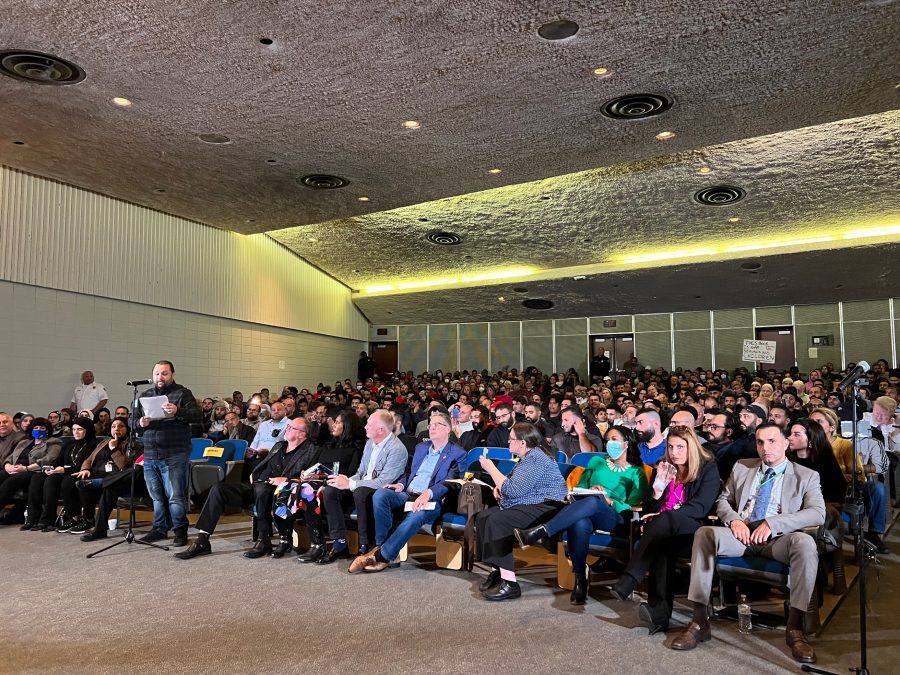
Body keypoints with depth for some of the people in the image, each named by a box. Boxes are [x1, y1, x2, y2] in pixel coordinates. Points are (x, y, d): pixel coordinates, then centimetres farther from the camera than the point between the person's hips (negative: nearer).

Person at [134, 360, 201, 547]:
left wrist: (177, 412, -28)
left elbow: (198, 416, -11)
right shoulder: (145, 396, 16)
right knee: (156, 496, 13)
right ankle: (159, 529, 26)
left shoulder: (182, 393, 0)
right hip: (150, 455, 5)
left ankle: (180, 531, 8)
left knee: (176, 496, -4)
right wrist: (140, 423, -7)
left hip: (174, 456, -5)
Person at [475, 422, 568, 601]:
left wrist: (491, 468, -11)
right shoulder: (527, 457, 16)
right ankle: (496, 571, -1)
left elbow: (513, 490, -23)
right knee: (482, 516, -2)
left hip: (543, 509, -11)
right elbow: (515, 485, 30)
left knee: (497, 520, -28)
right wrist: (499, 485, 7)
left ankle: (509, 583, -26)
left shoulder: (536, 459, -17)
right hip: (527, 506, 11)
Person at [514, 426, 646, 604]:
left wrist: (608, 500, -9)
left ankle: (538, 533, -47)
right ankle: (580, 579, -24)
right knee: (579, 524, -39)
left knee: (593, 502, -39)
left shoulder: (637, 473, 18)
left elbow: (632, 507, 6)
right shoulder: (596, 462, 26)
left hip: (614, 518, -2)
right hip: (585, 513, 2)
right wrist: (589, 491, -2)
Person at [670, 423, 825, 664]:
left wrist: (773, 523, -17)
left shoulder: (807, 476, 10)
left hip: (777, 539, -2)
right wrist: (734, 519, -6)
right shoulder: (742, 467, 19)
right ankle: (699, 622, -25)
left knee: (805, 543, -36)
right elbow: (723, 500, 19)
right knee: (704, 533, -28)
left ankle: (795, 627, -25)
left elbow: (818, 513, -4)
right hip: (741, 534, 2)